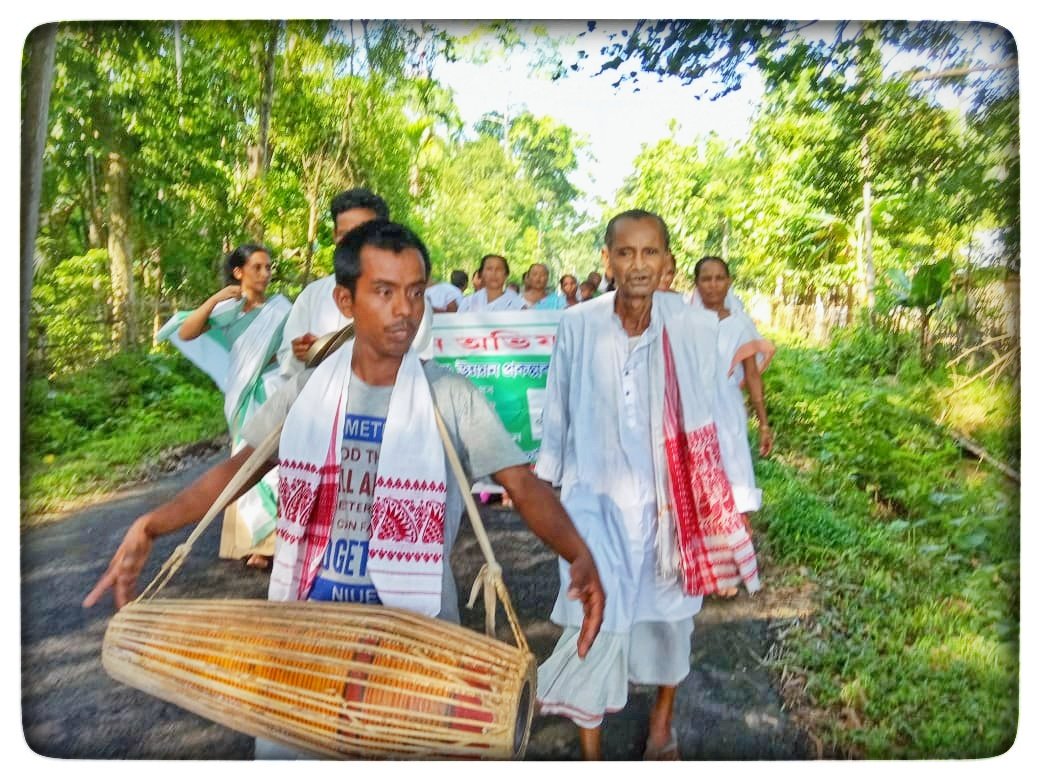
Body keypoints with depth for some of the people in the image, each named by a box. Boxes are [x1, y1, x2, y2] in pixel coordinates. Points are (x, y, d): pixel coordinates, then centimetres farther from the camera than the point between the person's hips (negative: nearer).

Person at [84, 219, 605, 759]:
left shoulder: (452, 398, -12)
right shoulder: (307, 391, -3)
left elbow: (522, 483, -16)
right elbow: (239, 468, 5)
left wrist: (579, 556, -32)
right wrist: (150, 527, -5)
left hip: (413, 625, -2)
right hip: (306, 618, 3)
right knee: (287, 744, 19)